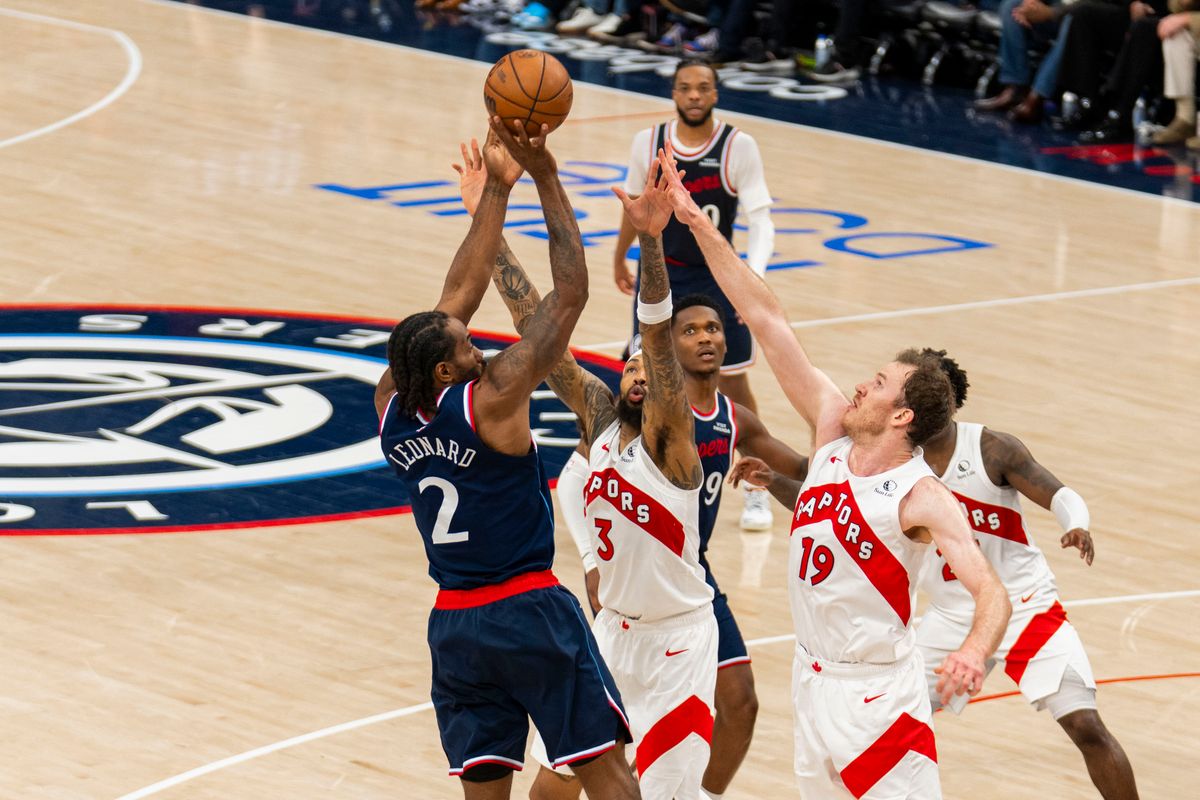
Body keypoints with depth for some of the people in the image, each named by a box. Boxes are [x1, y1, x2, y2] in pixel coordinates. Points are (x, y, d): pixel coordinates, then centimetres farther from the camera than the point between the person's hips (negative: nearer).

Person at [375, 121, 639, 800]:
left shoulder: (391, 407, 0)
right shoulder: (491, 400, -17)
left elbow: (457, 298, 8)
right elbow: (571, 293, -14)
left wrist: (498, 188, 10)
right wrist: (547, 180, -10)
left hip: (454, 625, 6)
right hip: (529, 610, -6)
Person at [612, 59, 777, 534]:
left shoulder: (738, 147, -15)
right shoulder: (649, 143, -7)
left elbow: (760, 221, -16)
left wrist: (754, 277, -31)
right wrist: (619, 258, 23)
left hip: (717, 279, -2)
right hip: (660, 276, 2)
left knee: (733, 385, 5)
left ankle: (756, 490, 21)